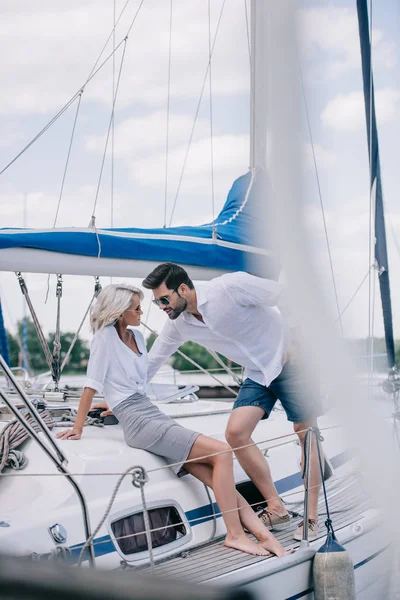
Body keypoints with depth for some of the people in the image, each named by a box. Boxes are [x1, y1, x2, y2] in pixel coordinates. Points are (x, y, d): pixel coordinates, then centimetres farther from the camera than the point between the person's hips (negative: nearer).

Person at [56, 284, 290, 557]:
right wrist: (78, 429, -3)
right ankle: (235, 534, -13)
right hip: (138, 422, -7)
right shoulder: (105, 337, -5)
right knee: (222, 452, -18)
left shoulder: (136, 336, 17)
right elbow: (92, 385, -6)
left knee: (215, 475, -9)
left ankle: (263, 535, -12)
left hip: (154, 413, 7)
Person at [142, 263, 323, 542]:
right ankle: (276, 509, 0)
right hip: (257, 373, 6)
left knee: (305, 433, -4)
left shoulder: (229, 286, -24)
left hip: (289, 359, -6)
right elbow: (151, 361, 8)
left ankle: (312, 517, 7)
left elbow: (284, 295, -18)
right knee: (236, 432, -10)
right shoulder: (179, 324, -3)